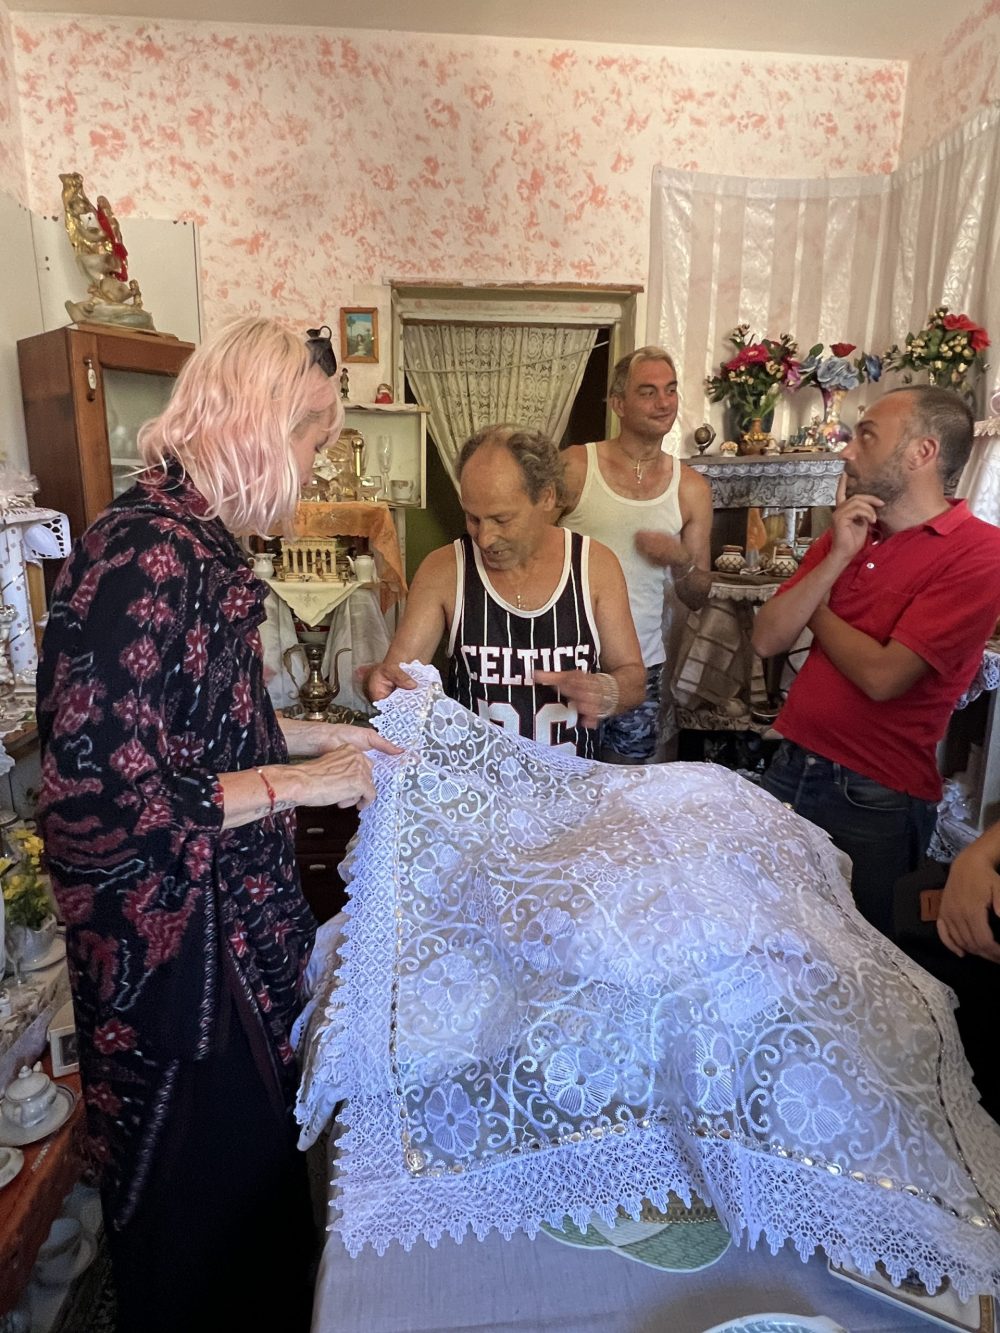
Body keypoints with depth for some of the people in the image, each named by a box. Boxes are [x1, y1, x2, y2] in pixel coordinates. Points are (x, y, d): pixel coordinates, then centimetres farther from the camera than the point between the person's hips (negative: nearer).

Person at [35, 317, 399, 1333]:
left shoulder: (194, 539, 6)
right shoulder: (145, 555, -25)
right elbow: (97, 799, -27)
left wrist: (315, 736, 8)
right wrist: (298, 782, -21)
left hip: (229, 919, 9)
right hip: (171, 947, -9)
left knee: (254, 1150, 27)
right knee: (208, 1187, 15)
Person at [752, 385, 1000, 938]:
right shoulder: (847, 535, 8)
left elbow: (881, 676, -21)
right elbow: (766, 639, -1)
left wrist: (815, 608, -5)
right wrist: (835, 560, -12)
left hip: (874, 798, -6)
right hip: (791, 768, 6)